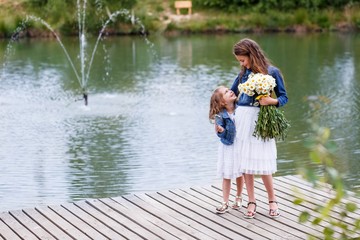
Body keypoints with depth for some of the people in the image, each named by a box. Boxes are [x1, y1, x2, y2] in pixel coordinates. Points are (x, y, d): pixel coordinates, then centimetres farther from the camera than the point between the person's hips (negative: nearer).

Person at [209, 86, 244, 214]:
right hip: (227, 147, -2)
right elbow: (222, 135, -18)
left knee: (240, 174, 14)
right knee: (226, 176, 5)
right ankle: (225, 203, 14)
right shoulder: (220, 116, -18)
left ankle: (238, 197, 35)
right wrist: (220, 131, -37)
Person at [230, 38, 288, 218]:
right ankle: (251, 202, 12)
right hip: (241, 118, 4)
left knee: (262, 162, -5)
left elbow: (283, 97, 1)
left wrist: (271, 101, -19)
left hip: (260, 119, -4)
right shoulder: (243, 73, 10)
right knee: (245, 161, 3)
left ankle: (272, 201, 12)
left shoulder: (272, 72, -2)